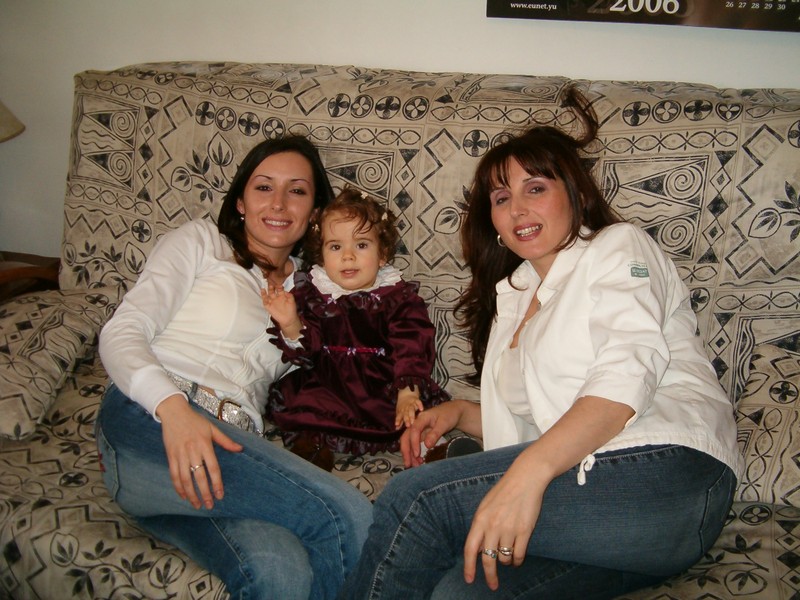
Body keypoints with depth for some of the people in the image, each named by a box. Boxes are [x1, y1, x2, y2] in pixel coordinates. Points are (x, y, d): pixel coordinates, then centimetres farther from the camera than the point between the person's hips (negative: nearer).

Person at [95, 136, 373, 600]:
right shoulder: (201, 241, 16)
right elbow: (122, 332, 1)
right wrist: (172, 405, -19)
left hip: (228, 444, 4)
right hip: (147, 423, -4)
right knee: (350, 518, -26)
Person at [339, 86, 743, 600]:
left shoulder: (619, 246, 7)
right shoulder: (511, 298, 28)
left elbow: (628, 374, -12)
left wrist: (528, 472, -25)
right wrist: (461, 412, 10)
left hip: (664, 468, -5)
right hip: (579, 483, 6)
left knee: (414, 497, -22)